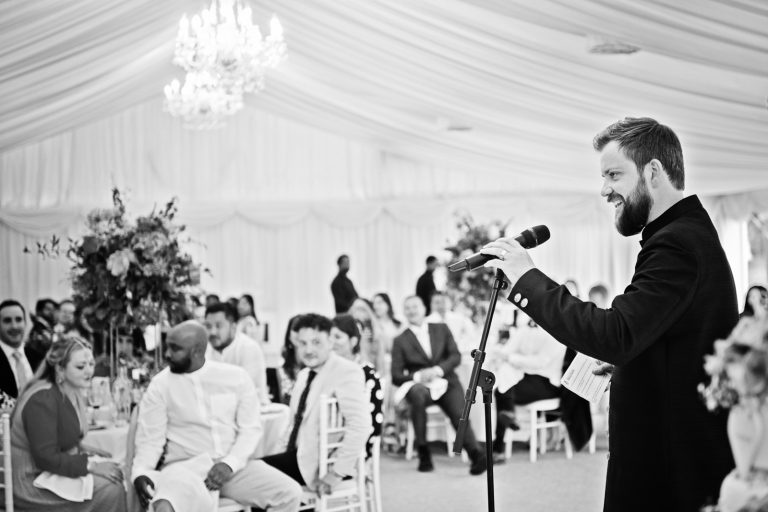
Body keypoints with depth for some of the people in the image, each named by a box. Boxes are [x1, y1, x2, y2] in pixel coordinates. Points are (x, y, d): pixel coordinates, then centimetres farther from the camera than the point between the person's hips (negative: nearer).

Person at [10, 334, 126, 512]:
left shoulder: (71, 393, 8)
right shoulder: (42, 400, -21)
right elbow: (46, 458, -24)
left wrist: (83, 451, -2)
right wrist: (90, 465, -23)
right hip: (32, 482, -9)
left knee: (115, 473, -5)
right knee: (109, 490, -18)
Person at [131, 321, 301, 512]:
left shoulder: (236, 377, 4)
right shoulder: (160, 385, 1)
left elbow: (251, 428, 3)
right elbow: (150, 438, -1)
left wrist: (229, 463, -14)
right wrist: (140, 473, -21)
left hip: (233, 467, 2)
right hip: (185, 467, -2)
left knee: (290, 493, -19)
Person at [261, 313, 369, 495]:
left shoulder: (347, 372, -14)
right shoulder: (304, 375, 14)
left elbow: (360, 425, -26)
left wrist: (337, 473, -26)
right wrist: (289, 451, 7)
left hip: (324, 462, -8)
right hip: (299, 456, 8)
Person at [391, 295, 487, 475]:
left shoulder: (442, 329, 17)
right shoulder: (400, 341, 11)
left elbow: (456, 356, 7)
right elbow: (396, 377, 4)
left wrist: (438, 370, -12)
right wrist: (418, 376, -15)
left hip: (446, 382, 1)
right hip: (419, 385, -1)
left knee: (459, 415, -27)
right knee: (417, 394, -36)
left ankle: (476, 455, -40)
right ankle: (423, 453, -26)